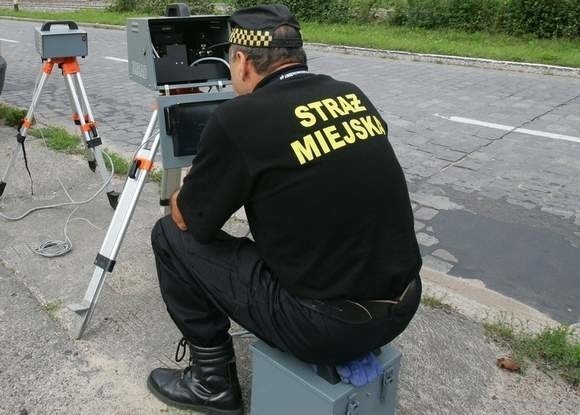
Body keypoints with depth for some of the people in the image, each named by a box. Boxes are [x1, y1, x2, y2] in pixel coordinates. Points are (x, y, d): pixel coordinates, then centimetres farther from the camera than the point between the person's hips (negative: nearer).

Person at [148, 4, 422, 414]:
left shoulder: (239, 117, -14)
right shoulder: (354, 96, 5)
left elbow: (188, 219, -1)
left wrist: (186, 190, 22)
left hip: (326, 325, -7)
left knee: (171, 237, 7)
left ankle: (213, 379, 21)